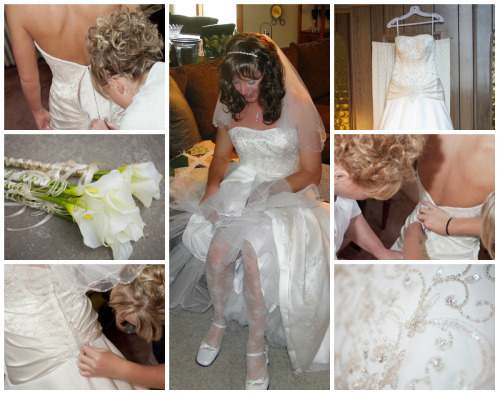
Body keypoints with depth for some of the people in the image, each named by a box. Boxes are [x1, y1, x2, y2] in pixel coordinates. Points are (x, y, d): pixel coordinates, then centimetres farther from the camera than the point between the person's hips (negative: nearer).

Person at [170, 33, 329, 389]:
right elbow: (221, 156, 16)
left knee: (254, 253, -30)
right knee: (217, 251, -25)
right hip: (239, 186, 4)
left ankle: (256, 346, -7)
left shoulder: (298, 107, -11)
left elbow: (311, 173, -7)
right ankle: (221, 317, 7)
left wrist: (267, 192, -21)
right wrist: (212, 188, -4)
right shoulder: (230, 105, 4)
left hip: (287, 193, -3)